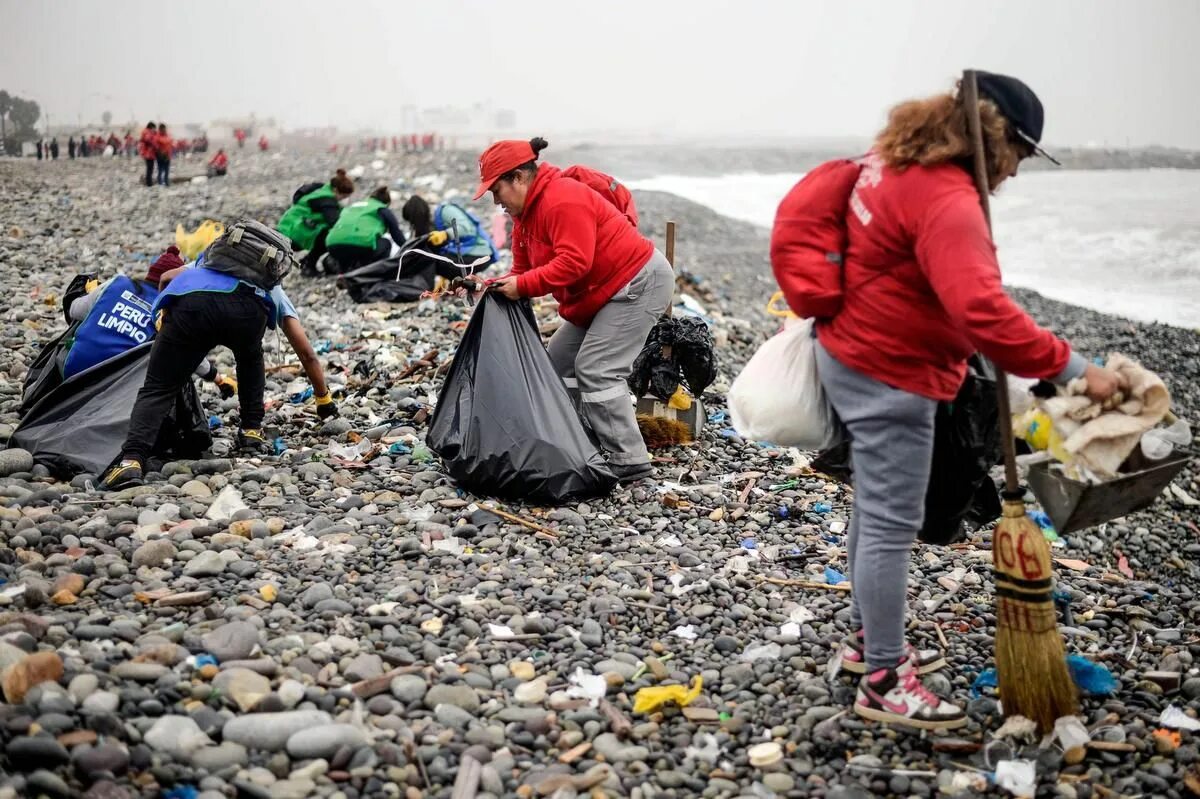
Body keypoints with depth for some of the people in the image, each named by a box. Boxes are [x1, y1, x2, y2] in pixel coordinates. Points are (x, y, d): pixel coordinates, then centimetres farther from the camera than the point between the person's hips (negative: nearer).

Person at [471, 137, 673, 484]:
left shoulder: (563, 200, -23)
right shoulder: (526, 212, 11)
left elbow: (574, 262, -32)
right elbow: (525, 269, 11)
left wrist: (522, 286, -27)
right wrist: (501, 286, -10)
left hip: (639, 283, -11)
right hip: (602, 292, 11)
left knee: (596, 370, -17)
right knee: (560, 359, 10)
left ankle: (631, 464, -14)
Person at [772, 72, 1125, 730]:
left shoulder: (896, 162, 7)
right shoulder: (946, 200, -25)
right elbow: (981, 310, -37)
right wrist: (1071, 369, -33)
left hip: (856, 356, 11)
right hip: (890, 377, -11)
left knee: (876, 509, 20)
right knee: (892, 526, -3)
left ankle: (868, 640, 34)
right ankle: (884, 683, 7)